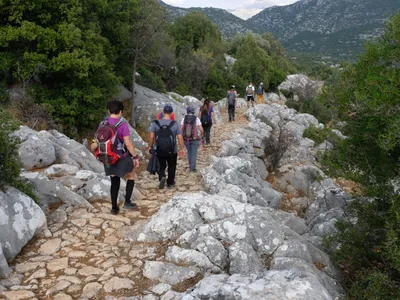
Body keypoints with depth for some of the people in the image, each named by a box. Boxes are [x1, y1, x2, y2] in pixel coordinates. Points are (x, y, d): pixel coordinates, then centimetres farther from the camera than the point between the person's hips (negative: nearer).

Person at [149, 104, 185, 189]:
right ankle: (170, 183, 29)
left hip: (159, 151, 1)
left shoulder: (155, 123, -7)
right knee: (171, 167, 19)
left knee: (161, 166, 17)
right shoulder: (175, 124, -10)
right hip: (172, 151, 0)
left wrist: (150, 146, 8)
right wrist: (182, 149, 3)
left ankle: (162, 177, -9)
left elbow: (152, 137, -7)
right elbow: (180, 138, -9)